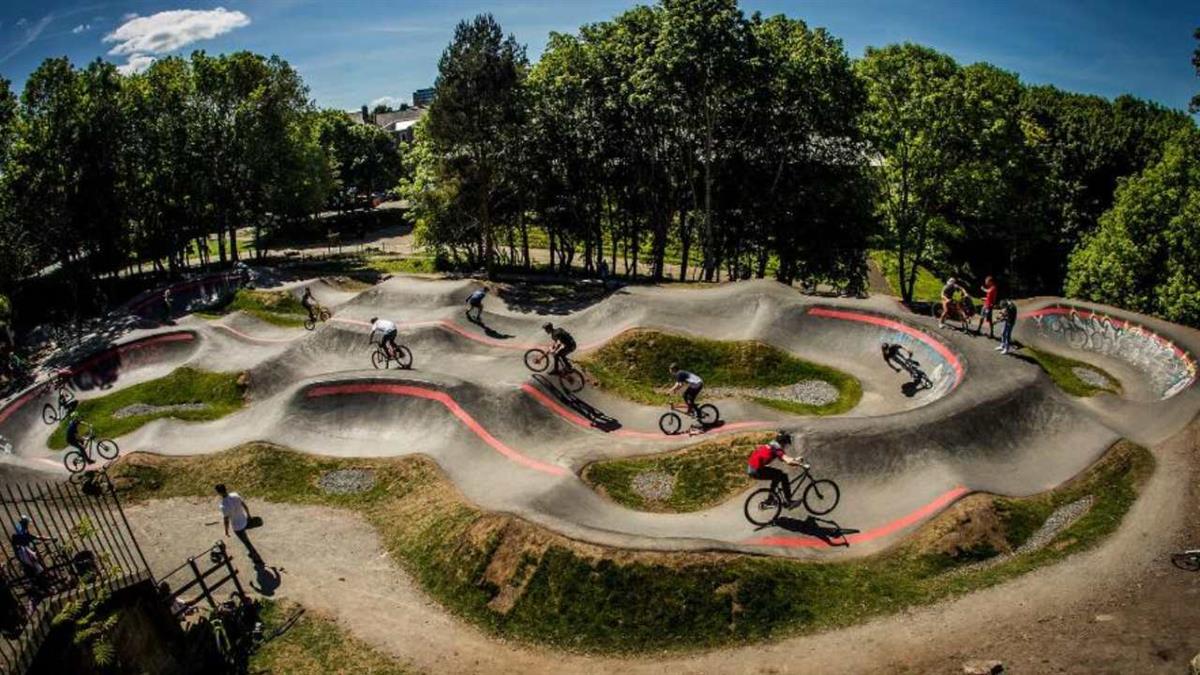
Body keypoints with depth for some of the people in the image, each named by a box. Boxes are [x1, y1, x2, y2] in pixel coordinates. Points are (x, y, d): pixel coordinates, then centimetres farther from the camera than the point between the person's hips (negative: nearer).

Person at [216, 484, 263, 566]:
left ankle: (258, 560, 29)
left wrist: (226, 531, -4)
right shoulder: (235, 495, -15)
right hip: (245, 521, 7)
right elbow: (245, 505, -1)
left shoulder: (224, 506, -34)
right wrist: (248, 515, 16)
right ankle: (252, 553, 53)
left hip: (237, 527, -7)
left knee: (247, 543, 14)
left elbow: (226, 521, -23)